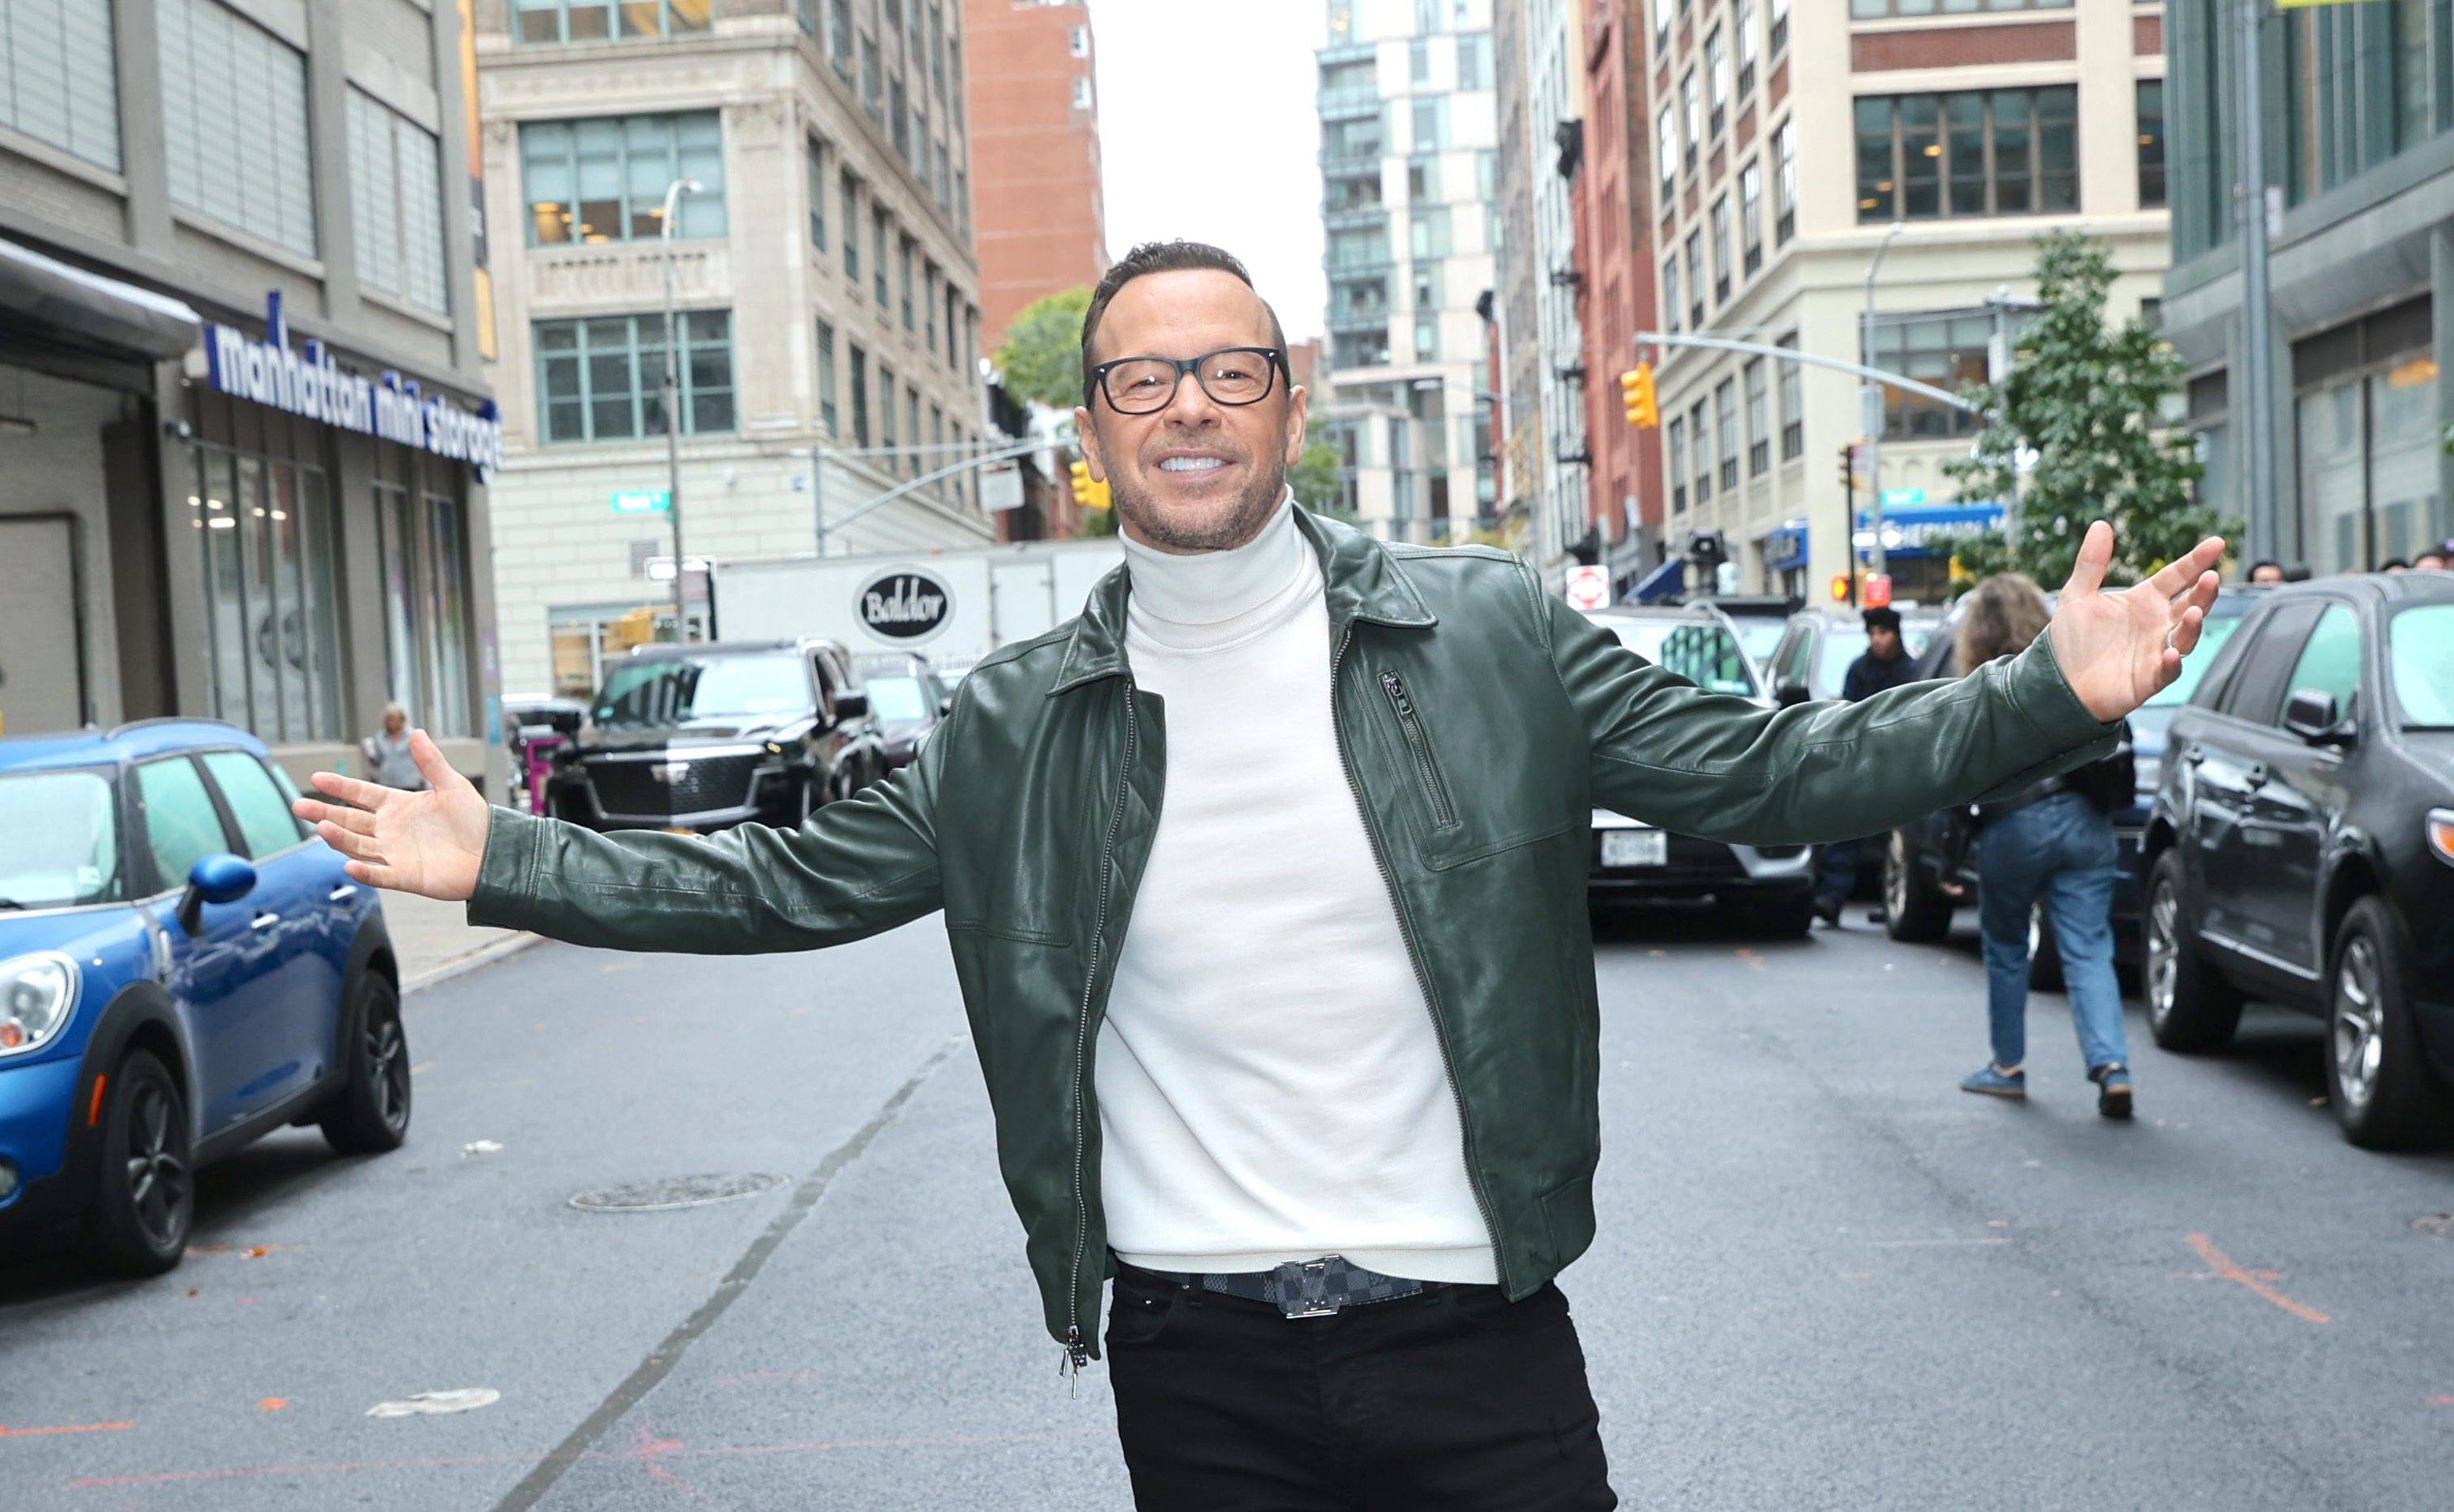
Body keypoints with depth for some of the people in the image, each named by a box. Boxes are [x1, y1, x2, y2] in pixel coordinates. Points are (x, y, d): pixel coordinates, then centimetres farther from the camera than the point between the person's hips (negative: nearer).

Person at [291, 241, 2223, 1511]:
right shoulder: (1026, 721, 0)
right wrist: (509, 861, 1)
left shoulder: (1486, 634, -3)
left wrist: (2055, 696, -12)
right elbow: (800, 880, 6)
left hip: (1473, 1326, -1)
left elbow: (1757, 771, -3)